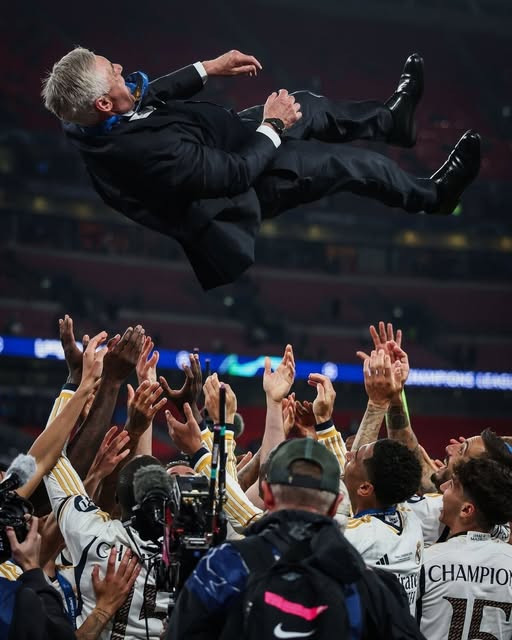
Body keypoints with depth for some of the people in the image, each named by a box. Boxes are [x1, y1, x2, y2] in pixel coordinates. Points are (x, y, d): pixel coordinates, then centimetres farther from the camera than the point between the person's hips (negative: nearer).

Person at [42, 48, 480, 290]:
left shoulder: (89, 120, -21)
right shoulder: (149, 150, -46)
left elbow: (151, 93, 3)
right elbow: (237, 173, -32)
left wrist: (207, 69, 1)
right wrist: (272, 127, -17)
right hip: (242, 184, -8)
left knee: (311, 106, 19)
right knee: (353, 163, 7)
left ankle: (393, 119, 46)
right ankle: (431, 196, 35)